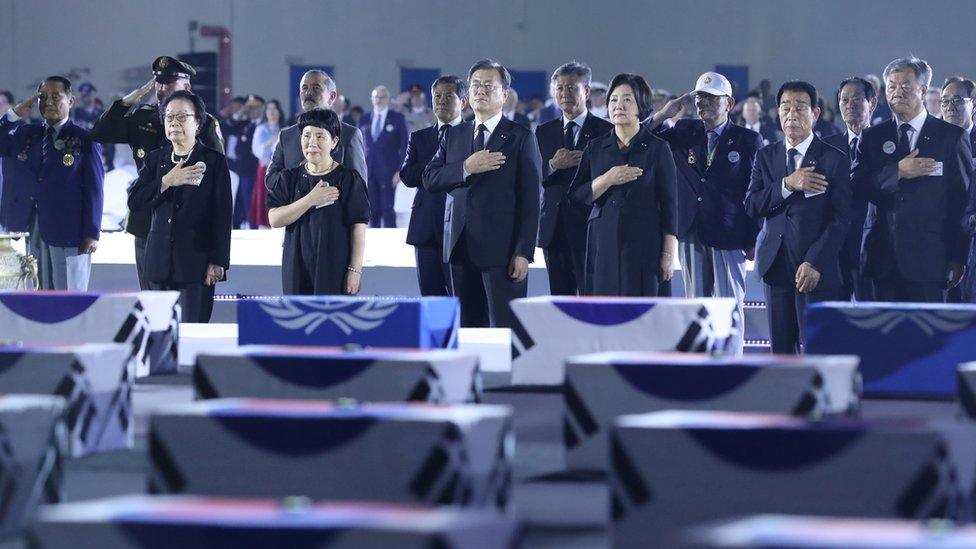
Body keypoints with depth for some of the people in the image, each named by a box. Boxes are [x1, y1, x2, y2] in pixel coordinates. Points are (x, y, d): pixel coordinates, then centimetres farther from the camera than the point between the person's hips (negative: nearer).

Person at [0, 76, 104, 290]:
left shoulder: (84, 140, 1)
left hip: (69, 231, -4)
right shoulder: (25, 134, 15)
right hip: (31, 230, 4)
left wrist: (92, 233, -9)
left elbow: (93, 190, -3)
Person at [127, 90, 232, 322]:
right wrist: (166, 182, -10)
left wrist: (218, 262, -8)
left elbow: (223, 214, -3)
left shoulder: (213, 160, 1)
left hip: (196, 263, -4)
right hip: (161, 263, 4)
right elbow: (134, 202, 4)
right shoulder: (156, 159, 14)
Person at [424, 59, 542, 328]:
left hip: (501, 249, -5)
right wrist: (466, 168, -12)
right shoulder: (454, 135, 16)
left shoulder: (520, 137, 0)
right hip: (460, 246, 5)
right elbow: (430, 179, 5)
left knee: (505, 325, -8)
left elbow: (530, 198, -5)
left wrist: (523, 252, -12)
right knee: (470, 326, 7)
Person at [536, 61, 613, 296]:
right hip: (555, 230, 4)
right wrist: (553, 166, -12)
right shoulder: (544, 132, 14)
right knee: (560, 301, 5)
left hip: (589, 227, -4)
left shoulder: (606, 131, 1)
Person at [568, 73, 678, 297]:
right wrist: (607, 180, -11)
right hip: (602, 244, 3)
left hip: (643, 244, -3)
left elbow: (669, 205, 0)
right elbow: (577, 195, 6)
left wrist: (668, 255, -4)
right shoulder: (596, 148, 12)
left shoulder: (657, 148, 1)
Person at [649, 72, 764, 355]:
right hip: (691, 235, 4)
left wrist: (753, 241, -5)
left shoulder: (749, 140, -1)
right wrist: (665, 113, -9)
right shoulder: (684, 132, 9)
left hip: (729, 236, -4)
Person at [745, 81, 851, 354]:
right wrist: (787, 185, -15)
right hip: (776, 267, 4)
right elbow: (752, 206, 1)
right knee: (781, 349, 5)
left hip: (817, 270, -4)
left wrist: (814, 263, -15)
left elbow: (840, 219, -6)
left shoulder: (834, 160, -1)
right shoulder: (766, 156, 13)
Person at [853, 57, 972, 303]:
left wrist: (958, 257, -2)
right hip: (883, 261, 2)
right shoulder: (872, 137, 13)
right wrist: (897, 172, -14)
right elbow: (857, 184, 0)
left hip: (929, 259, -2)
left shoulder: (952, 137, 5)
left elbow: (964, 198, 3)